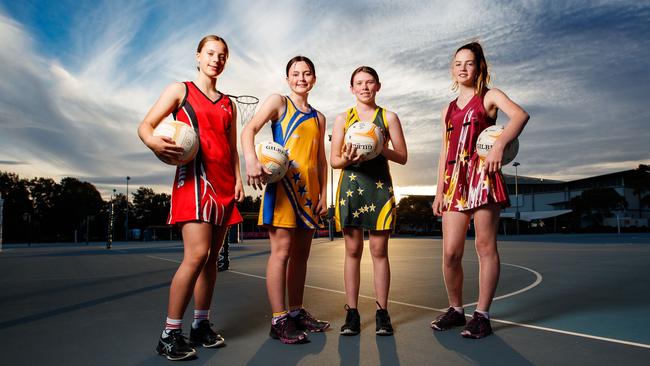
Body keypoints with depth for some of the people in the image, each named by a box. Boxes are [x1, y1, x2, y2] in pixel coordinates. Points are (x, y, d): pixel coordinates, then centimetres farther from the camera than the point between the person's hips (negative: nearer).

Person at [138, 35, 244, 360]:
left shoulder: (228, 104, 21)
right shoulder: (180, 90, 7)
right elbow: (145, 126, 0)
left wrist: (238, 180, 5)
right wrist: (154, 142, -24)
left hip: (224, 184, 6)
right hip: (194, 178, -5)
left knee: (212, 257, 5)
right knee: (197, 254, -17)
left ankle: (201, 326, 16)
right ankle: (169, 335, -6)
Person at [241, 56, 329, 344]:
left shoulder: (318, 118, 20)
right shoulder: (278, 102, 4)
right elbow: (249, 130, -10)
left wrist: (323, 193, 10)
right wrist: (251, 160, -28)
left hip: (309, 188, 6)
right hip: (283, 183, -6)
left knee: (301, 252, 10)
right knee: (282, 250, -8)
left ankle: (297, 312, 22)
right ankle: (279, 320, -1)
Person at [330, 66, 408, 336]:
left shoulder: (388, 117, 9)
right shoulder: (343, 118, 10)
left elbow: (403, 157, 6)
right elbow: (334, 160, 6)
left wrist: (381, 149, -13)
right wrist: (347, 159, -16)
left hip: (380, 185, 0)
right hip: (350, 185, 1)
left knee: (379, 250, 1)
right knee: (352, 250, 3)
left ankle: (382, 312, 11)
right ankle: (352, 312, 11)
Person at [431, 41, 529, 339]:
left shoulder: (489, 96, 8)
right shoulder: (448, 110, 23)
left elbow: (520, 115, -12)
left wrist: (499, 145, -28)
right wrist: (439, 191, 11)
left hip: (482, 174, -4)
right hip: (454, 179, 4)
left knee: (485, 245, -2)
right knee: (450, 251, -2)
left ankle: (482, 315, 8)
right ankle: (455, 309, 16)